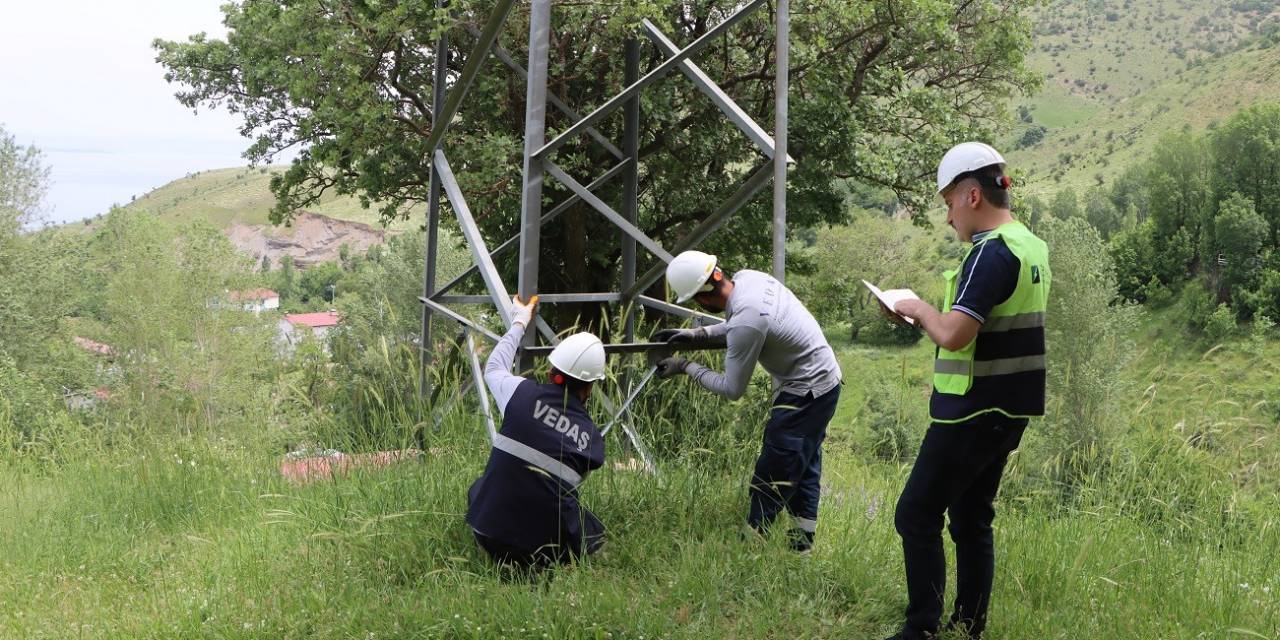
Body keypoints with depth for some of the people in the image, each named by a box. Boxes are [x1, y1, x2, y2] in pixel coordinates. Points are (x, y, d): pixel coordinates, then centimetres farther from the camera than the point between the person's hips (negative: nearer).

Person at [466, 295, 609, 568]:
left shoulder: (523, 393, -5)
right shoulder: (593, 440, -1)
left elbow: (493, 368, 19)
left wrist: (519, 323, 33)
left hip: (489, 536, 2)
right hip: (548, 548, -1)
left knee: (479, 489, 35)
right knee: (594, 532, 31)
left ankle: (500, 560, 15)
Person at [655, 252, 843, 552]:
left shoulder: (746, 322, -31)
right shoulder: (747, 277, -7)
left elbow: (732, 389, -19)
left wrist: (686, 367, -8)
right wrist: (699, 333, 5)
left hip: (805, 395, -10)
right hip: (825, 380, 10)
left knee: (771, 480, 0)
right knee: (804, 470, 18)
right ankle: (801, 543, 27)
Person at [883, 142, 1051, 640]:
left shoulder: (992, 252, -19)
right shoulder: (1033, 247, 12)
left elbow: (954, 334, -28)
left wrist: (919, 308, -9)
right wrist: (933, 318, 11)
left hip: (973, 412, -9)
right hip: (1010, 410, 9)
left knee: (916, 517, -1)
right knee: (971, 519, 15)